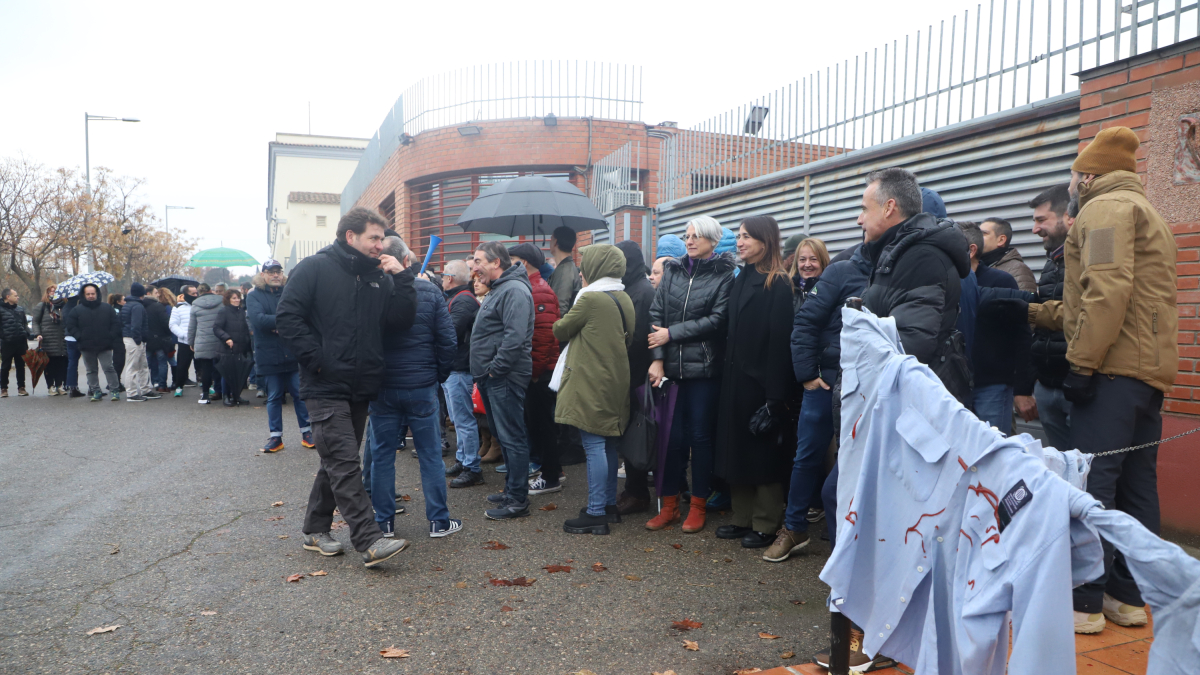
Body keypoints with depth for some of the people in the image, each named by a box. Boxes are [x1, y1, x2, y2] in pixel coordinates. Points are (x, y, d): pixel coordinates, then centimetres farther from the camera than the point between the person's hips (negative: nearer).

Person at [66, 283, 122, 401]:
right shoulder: (77, 310, 5)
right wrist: (80, 337, -4)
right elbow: (70, 325, 7)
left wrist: (110, 336, -4)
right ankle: (96, 391, 16)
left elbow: (116, 323, 7)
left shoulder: (107, 308, 5)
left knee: (109, 368, -6)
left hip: (104, 346, -2)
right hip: (87, 347, 2)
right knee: (91, 370, 8)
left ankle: (115, 390, -3)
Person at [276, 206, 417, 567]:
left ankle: (316, 530, 27)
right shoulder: (315, 268, -5)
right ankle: (370, 541, -13)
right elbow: (287, 315, -10)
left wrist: (402, 277, -6)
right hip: (326, 386, -7)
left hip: (361, 387, 7)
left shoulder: (378, 277, 11)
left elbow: (402, 320, 3)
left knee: (337, 462, 14)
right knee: (345, 464, -11)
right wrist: (316, 358, -15)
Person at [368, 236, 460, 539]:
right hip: (422, 386, 0)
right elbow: (447, 341, -5)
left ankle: (383, 521, 17)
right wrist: (440, 375, 8)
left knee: (381, 455, 11)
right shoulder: (430, 292, -6)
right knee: (430, 454, 8)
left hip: (381, 387, 1)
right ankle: (439, 520, 13)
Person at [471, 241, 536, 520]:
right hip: (493, 378, 11)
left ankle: (517, 500, 2)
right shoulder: (497, 290, 19)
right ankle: (512, 490, 29)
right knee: (503, 435, 17)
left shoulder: (514, 291, -16)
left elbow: (515, 337, -27)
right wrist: (483, 374, 18)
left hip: (505, 379, -11)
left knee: (512, 438, -5)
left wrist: (494, 369, -19)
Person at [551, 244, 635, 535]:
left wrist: (560, 324, 16)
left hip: (591, 382, -8)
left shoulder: (590, 298, -15)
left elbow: (561, 330, -5)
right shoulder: (625, 299, 10)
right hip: (616, 381, 9)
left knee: (594, 446, -5)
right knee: (608, 445, 16)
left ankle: (596, 514, -1)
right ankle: (609, 505, 25)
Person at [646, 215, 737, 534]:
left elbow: (717, 320, -11)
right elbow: (656, 314, 3)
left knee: (700, 435, 5)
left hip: (704, 367, -3)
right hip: (672, 366, 3)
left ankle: (698, 506, 17)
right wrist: (657, 358, -7)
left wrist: (671, 333, -10)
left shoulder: (723, 275, -1)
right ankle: (669, 504, 17)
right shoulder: (672, 270, 10)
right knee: (672, 435, 6)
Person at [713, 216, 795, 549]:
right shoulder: (741, 280, 13)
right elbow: (731, 333, 12)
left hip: (760, 382, -8)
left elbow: (781, 341, -17)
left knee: (763, 455, 3)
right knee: (736, 449, 13)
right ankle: (743, 518, 25)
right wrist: (727, 377, 7)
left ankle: (767, 524, 15)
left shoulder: (778, 284, -12)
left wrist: (774, 396, -21)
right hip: (735, 379, 8)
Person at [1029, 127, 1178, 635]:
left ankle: (1084, 604, -4)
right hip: (1151, 369, 10)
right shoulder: (1145, 213, 27)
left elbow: (1107, 290, -19)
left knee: (1091, 485, -8)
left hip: (1115, 369, -10)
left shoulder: (1105, 208, -4)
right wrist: (1035, 313, 30)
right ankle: (1129, 598, 18)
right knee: (1136, 486, 11)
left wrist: (1082, 362, -20)